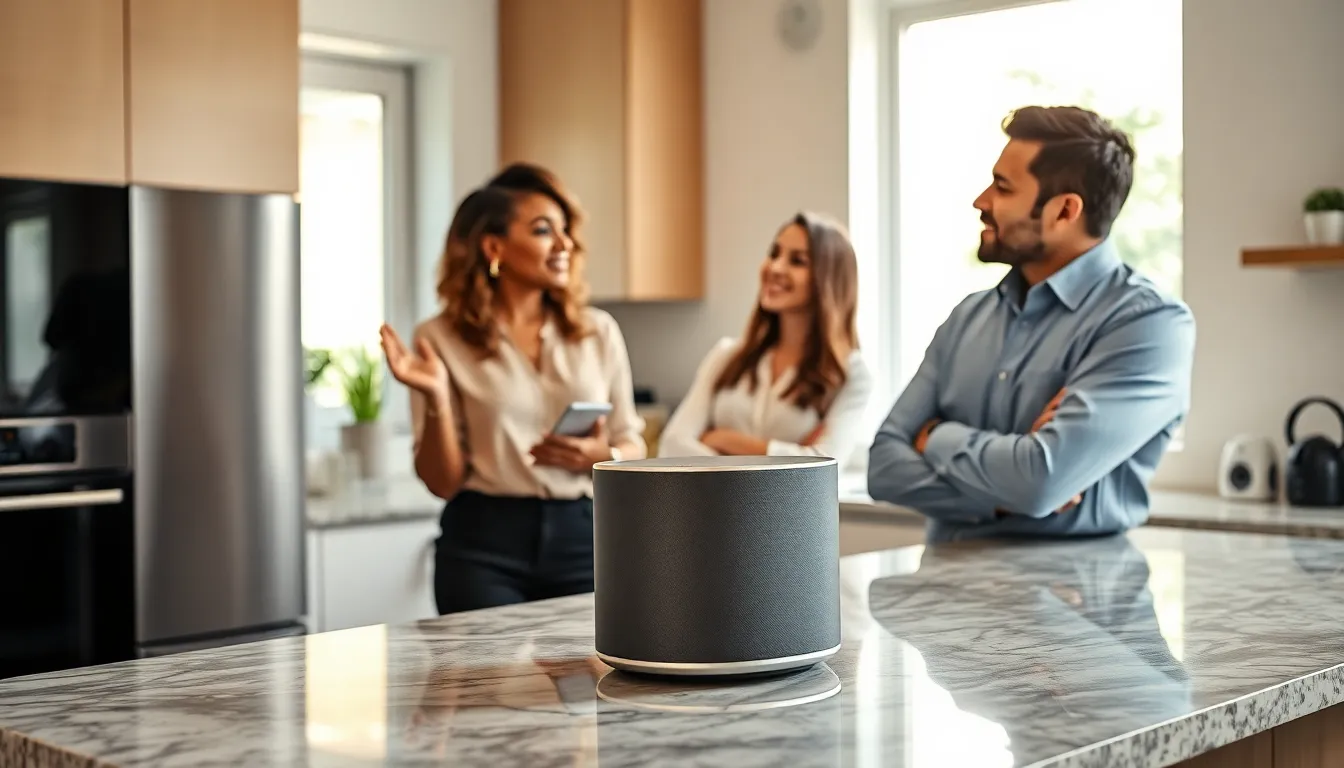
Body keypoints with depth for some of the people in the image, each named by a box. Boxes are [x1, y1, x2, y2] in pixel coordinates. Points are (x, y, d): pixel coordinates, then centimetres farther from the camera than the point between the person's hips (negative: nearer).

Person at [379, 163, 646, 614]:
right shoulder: (442, 338, -1)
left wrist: (601, 456, -11)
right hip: (484, 546, -2)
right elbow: (443, 482, -2)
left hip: (582, 538, 2)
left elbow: (633, 449, 11)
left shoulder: (599, 331, 6)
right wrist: (435, 398, -17)